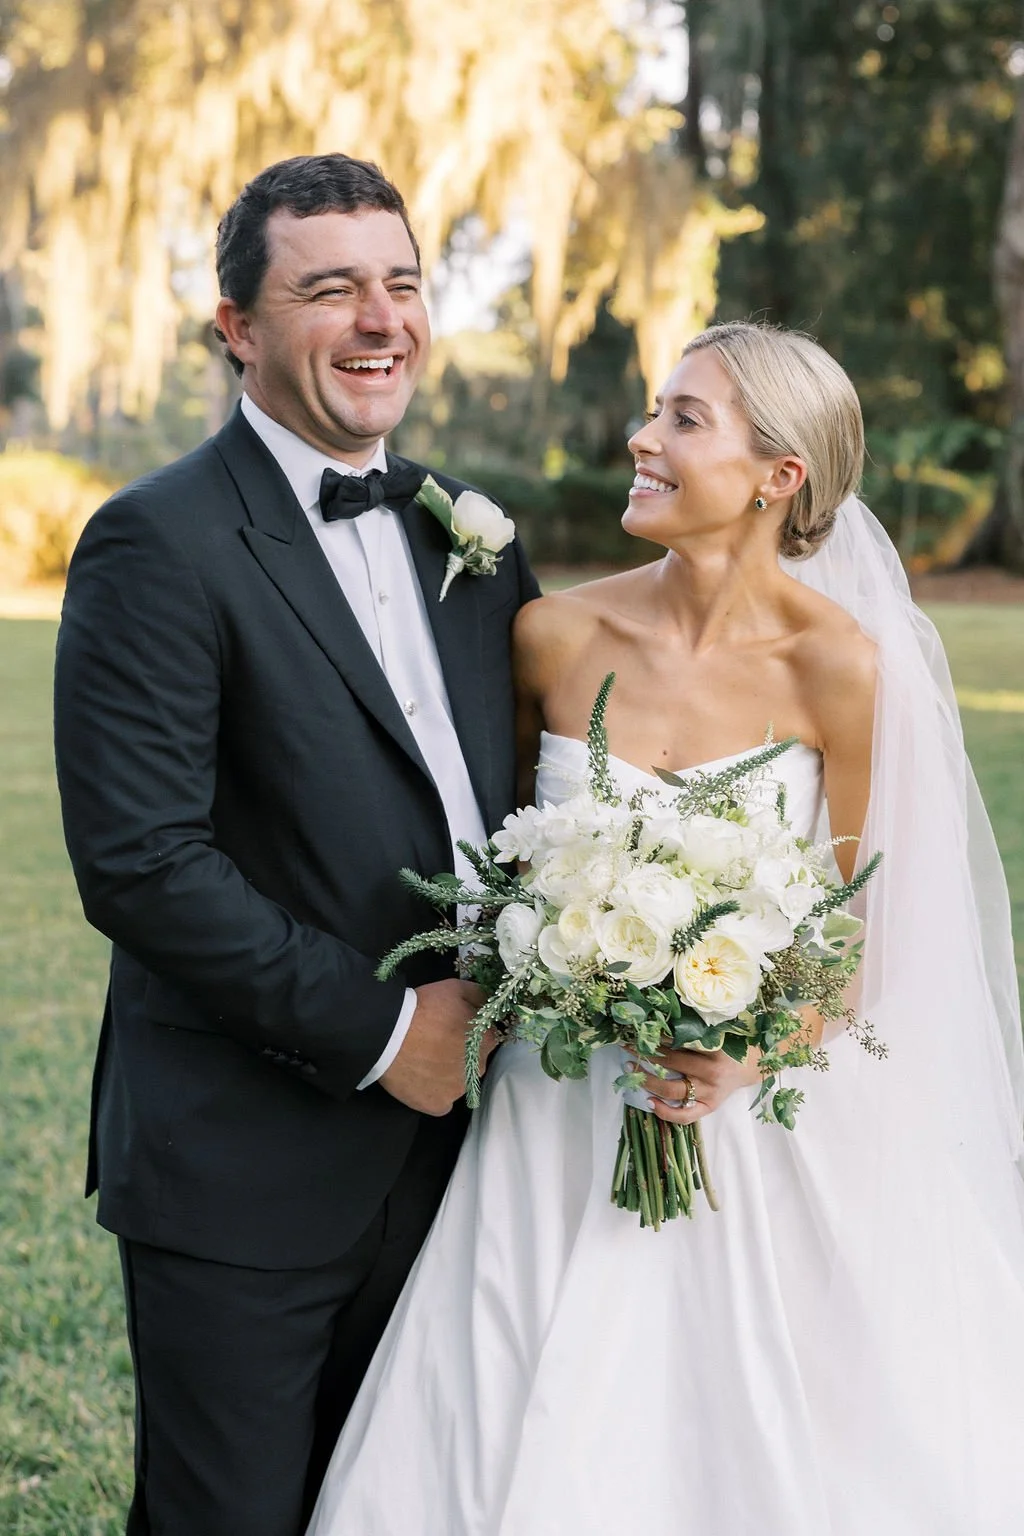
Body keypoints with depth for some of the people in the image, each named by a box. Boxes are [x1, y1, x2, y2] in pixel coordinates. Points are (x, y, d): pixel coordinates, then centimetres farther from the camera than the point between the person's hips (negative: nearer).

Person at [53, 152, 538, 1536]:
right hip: (244, 1169, -6)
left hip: (442, 1134, 6)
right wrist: (380, 1031, -17)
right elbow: (140, 862, -20)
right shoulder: (160, 545, -13)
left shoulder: (470, 535, 9)